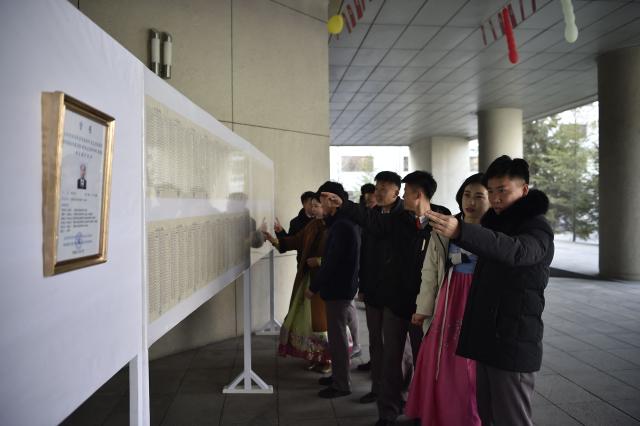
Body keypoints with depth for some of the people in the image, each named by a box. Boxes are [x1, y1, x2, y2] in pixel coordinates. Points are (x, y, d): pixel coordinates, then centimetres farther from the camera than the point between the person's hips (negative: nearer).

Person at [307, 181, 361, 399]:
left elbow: (332, 262, -22)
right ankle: (338, 375, 32)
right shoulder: (347, 222, 10)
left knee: (337, 336, -1)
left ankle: (341, 384, 9)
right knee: (338, 333, 19)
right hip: (343, 285, 10)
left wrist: (313, 287, -15)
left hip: (338, 288, -10)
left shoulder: (341, 226, -21)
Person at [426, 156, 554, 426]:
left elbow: (515, 250, -37)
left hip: (513, 343, -8)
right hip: (487, 339, 8)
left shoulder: (537, 228, -12)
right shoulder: (496, 222, 15)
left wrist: (460, 231, -50)